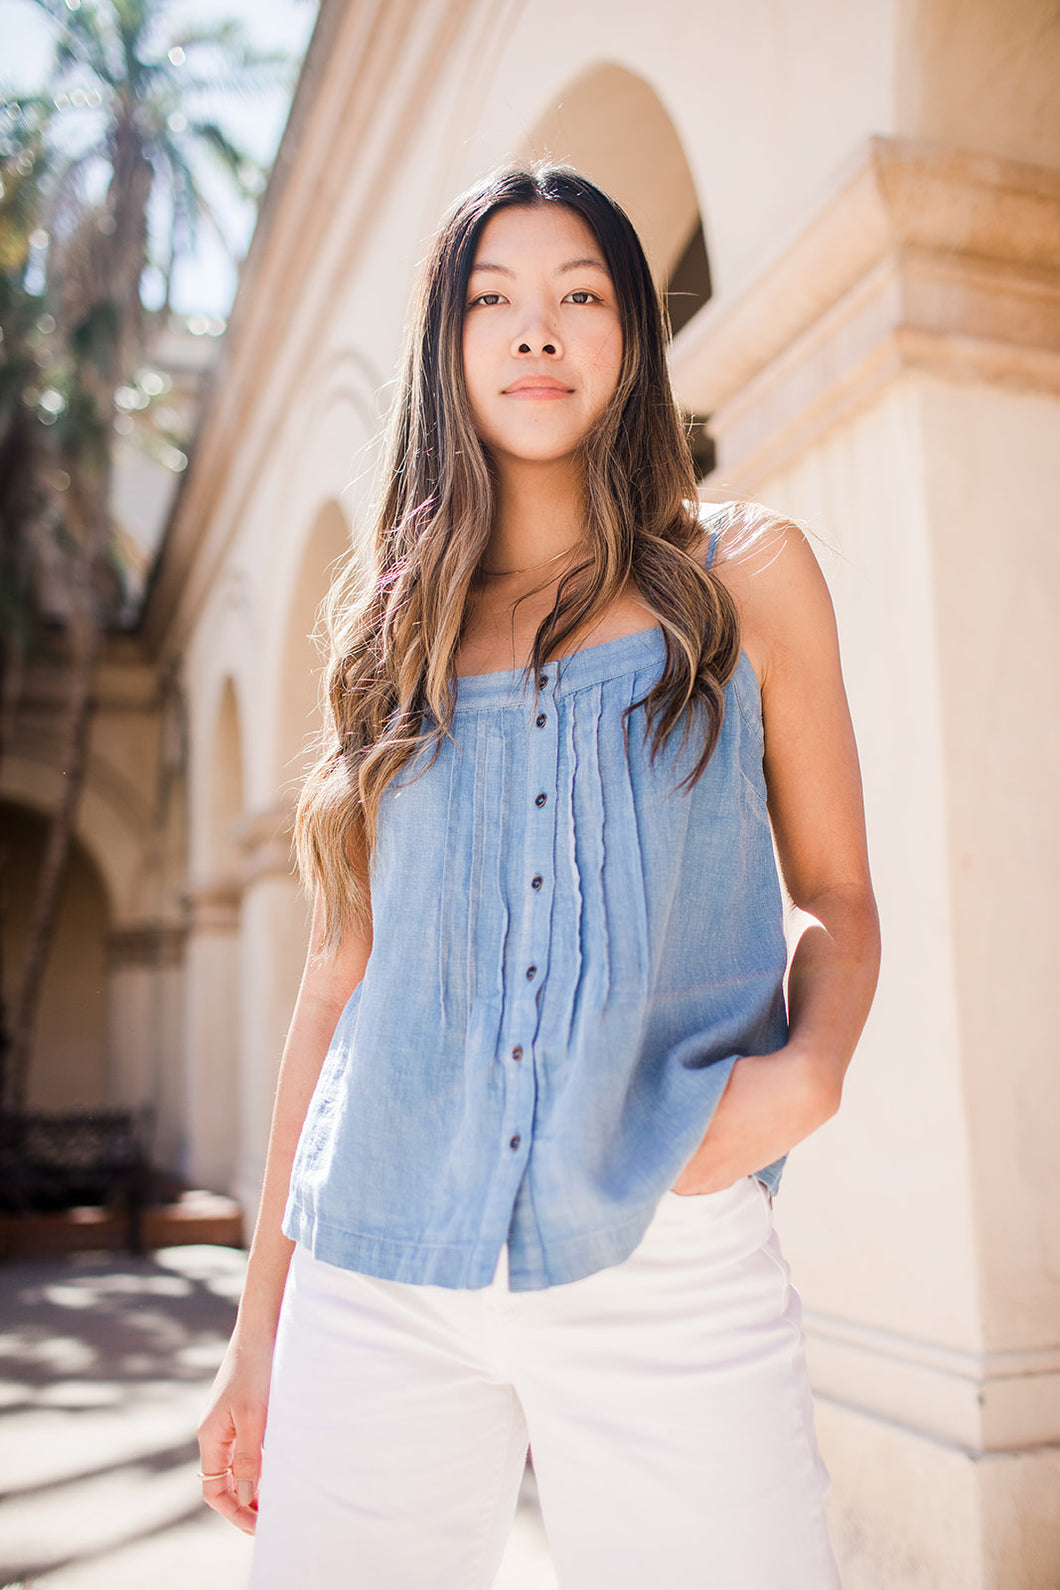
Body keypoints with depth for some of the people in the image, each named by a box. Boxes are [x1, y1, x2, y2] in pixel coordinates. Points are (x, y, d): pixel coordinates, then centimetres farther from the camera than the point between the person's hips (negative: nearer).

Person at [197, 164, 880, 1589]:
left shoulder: (746, 575, 7)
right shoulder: (391, 625, 10)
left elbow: (837, 896, 10)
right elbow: (344, 966, 10)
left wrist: (810, 1068, -13)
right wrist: (260, 1320, 11)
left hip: (666, 1265, -1)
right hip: (377, 1275, 2)